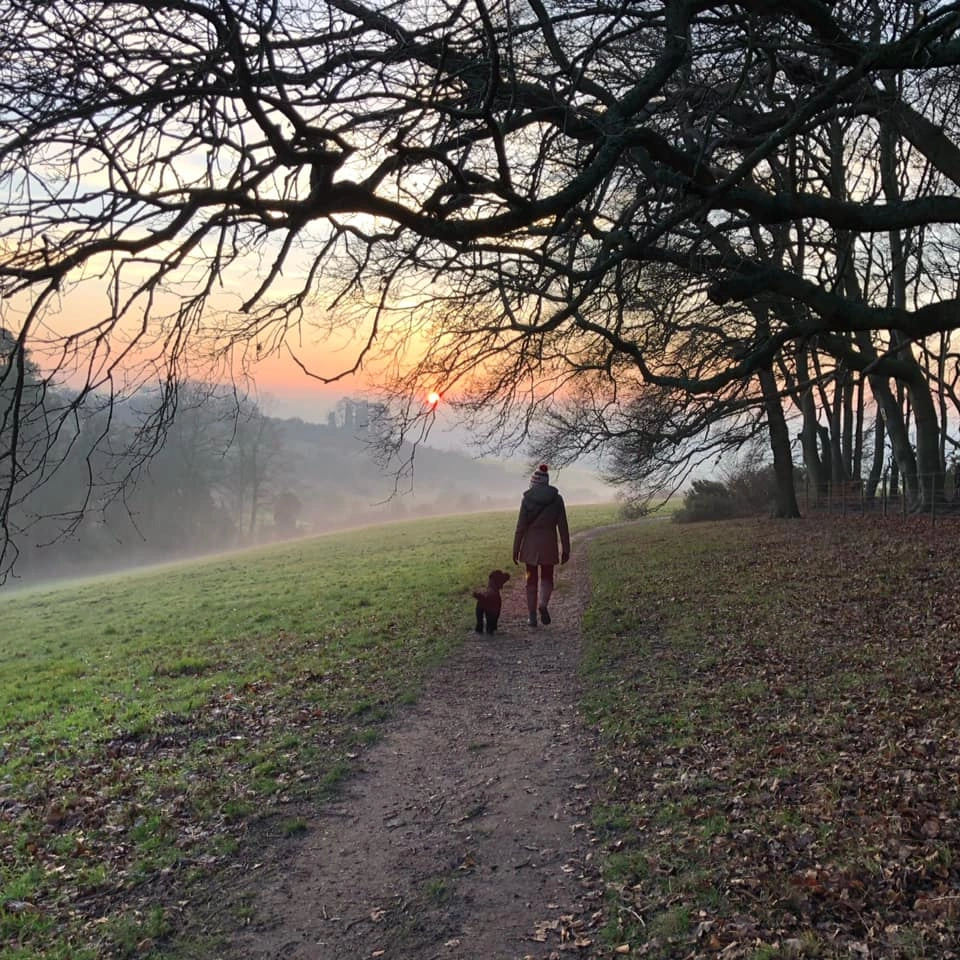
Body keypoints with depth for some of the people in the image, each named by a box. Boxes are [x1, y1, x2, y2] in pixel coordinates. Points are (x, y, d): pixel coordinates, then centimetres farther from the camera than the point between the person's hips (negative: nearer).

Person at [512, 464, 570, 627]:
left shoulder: (527, 498, -6)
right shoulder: (556, 498, -3)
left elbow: (521, 526, -7)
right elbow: (562, 526, -2)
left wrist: (516, 550, 0)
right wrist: (565, 550, 5)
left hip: (530, 544, -1)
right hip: (549, 543, 1)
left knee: (531, 579, 12)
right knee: (547, 578, 16)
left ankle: (532, 617, 12)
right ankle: (543, 604, -11)